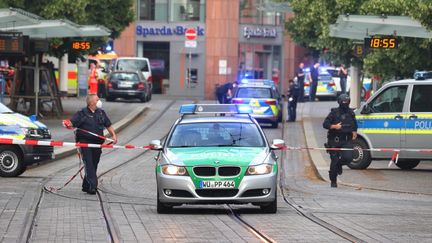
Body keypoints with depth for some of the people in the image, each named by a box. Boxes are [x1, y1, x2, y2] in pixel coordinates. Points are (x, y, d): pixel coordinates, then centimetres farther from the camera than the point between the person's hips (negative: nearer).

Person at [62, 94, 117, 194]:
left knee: (94, 164, 7)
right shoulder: (82, 114, -3)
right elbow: (72, 122, -11)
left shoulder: (101, 113, 13)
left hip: (97, 143, 5)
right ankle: (92, 185, -20)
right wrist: (68, 124, -35)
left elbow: (108, 125, 20)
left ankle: (86, 186, 18)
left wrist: (113, 135, 7)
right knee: (88, 163, -14)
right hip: (85, 142, -5)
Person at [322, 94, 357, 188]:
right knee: (334, 161, -1)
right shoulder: (334, 112, -3)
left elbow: (354, 124, 28)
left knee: (348, 157, -19)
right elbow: (325, 124, -7)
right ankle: (333, 181, 15)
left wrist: (354, 132, 10)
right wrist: (335, 126, -22)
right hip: (335, 141, -3)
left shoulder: (351, 113, 10)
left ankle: (339, 165, 16)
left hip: (347, 141, 3)